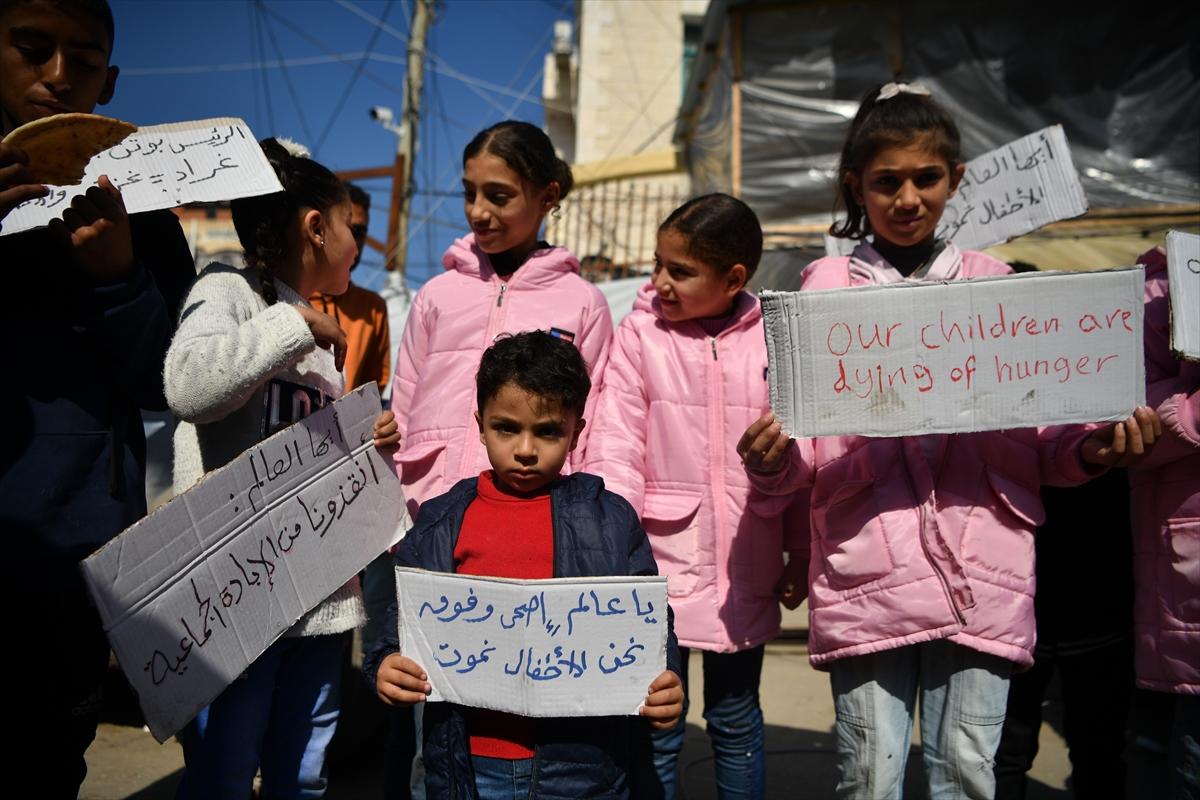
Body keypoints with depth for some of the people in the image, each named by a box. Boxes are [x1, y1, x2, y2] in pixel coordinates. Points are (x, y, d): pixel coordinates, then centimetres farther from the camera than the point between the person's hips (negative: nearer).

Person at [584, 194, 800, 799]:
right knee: (655, 731, 8)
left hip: (744, 570, 2)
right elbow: (615, 449, -7)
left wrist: (802, 552, 8)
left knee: (736, 722, 17)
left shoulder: (771, 340, 1)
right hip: (662, 563, -1)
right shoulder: (640, 334, -3)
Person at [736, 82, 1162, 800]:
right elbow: (804, 454, 3)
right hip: (868, 573, -1)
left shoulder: (993, 283, 11)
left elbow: (1037, 440, 14)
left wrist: (1091, 449, -6)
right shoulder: (828, 286, 6)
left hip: (981, 574, 2)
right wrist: (771, 459, -18)